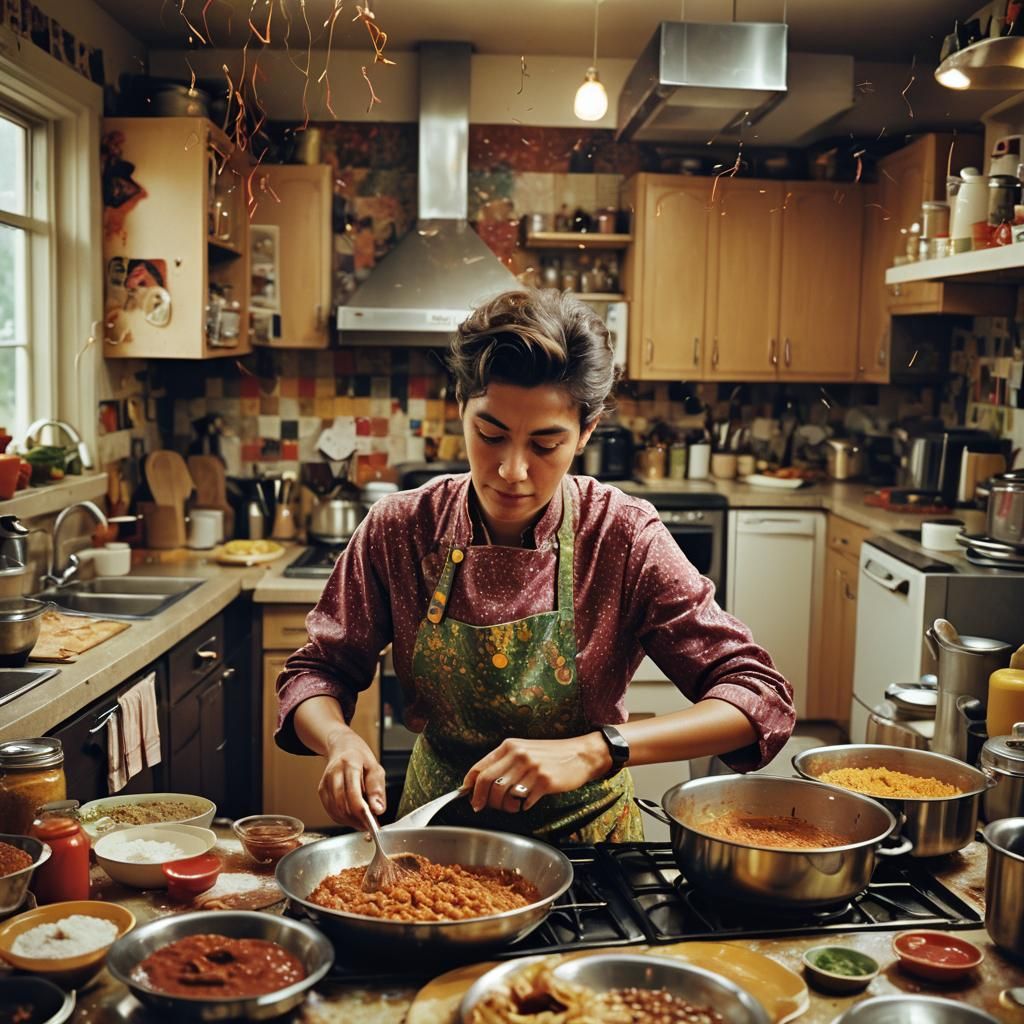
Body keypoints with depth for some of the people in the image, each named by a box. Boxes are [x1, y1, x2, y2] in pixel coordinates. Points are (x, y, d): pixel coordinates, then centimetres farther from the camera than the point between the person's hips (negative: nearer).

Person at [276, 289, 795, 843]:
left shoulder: (624, 537, -17)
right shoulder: (399, 530, -11)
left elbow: (761, 698, -20)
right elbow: (314, 672, -1)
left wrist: (594, 750, -33)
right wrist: (340, 740, -24)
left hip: (584, 836, 0)